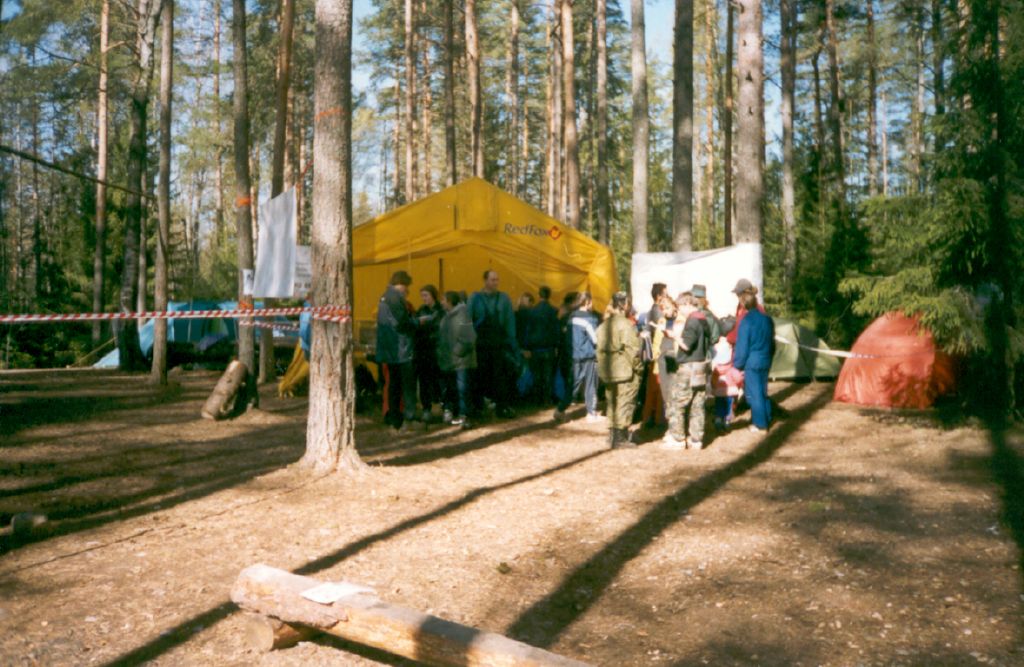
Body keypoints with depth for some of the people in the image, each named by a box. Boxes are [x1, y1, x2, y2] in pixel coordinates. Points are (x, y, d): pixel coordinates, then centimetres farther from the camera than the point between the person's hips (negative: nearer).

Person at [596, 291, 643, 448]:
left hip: (608, 371, 8)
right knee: (625, 403, 0)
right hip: (625, 371, -8)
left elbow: (600, 349, 10)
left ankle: (612, 434, 22)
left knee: (612, 402, 16)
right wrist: (638, 367, -8)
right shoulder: (625, 325, -15)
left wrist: (604, 367, 14)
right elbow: (631, 349, -18)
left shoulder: (603, 325, 10)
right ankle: (620, 437, 2)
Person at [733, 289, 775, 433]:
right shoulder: (767, 319, 4)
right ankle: (766, 420, 26)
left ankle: (760, 425, 5)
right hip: (765, 361, 7)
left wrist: (737, 365, -3)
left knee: (754, 394, 2)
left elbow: (742, 346, -13)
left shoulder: (746, 321, -16)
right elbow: (772, 342, 14)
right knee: (763, 391, 18)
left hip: (751, 363, -7)